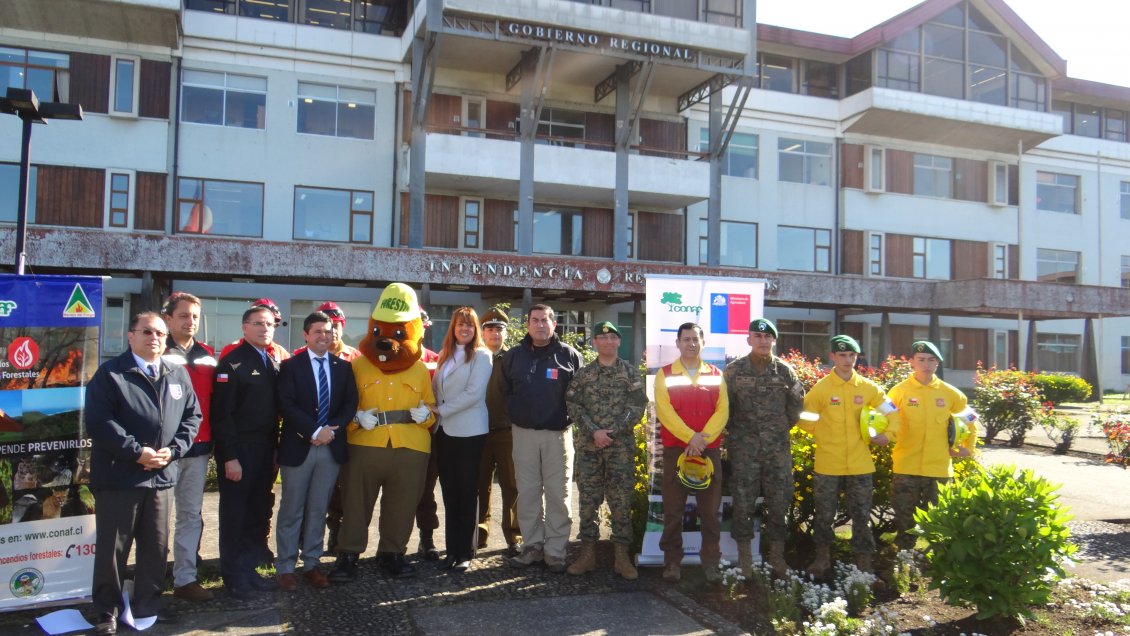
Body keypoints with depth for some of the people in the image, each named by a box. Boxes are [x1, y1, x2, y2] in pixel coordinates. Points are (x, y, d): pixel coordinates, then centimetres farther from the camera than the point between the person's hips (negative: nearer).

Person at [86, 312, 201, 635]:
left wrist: (173, 450, -4)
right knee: (112, 547, 5)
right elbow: (98, 421, -13)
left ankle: (148, 605, 29)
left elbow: (192, 415, 11)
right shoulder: (110, 373, -4)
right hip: (118, 476, -4)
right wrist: (136, 452, -17)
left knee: (156, 546, 13)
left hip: (161, 476, 5)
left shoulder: (179, 375, 11)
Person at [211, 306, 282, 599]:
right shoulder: (232, 362, -10)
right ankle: (234, 577, 18)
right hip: (238, 452, -6)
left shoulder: (275, 363, 11)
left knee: (258, 514, 13)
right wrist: (229, 457, -17)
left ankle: (249, 569, 26)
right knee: (234, 516, 6)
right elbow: (222, 414, -14)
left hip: (265, 451, 6)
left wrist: (274, 449, 9)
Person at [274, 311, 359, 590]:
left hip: (331, 447, 3)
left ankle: (311, 564, 20)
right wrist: (314, 431, -17)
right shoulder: (290, 366, -1)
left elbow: (351, 403, 5)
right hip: (298, 447, -3)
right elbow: (287, 405, -10)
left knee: (318, 510, 10)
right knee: (292, 511, 4)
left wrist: (332, 429, -10)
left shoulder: (343, 367, 9)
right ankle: (285, 567, 14)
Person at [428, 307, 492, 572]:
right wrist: (434, 411, -1)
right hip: (444, 431, 6)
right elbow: (436, 389, 17)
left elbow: (473, 393, -14)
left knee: (467, 493, 1)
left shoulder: (481, 356, -3)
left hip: (469, 432, -5)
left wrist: (441, 410, -12)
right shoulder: (445, 356, 16)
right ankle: (451, 549, 16)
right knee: (449, 493, 9)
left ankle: (465, 552, 8)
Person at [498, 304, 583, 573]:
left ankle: (555, 550, 10)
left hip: (557, 434, -2)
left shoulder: (570, 355, 0)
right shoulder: (513, 356, 7)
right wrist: (515, 415, 9)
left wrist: (569, 417, -1)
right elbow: (504, 390, 16)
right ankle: (532, 545, 18)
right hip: (524, 433, 2)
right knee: (527, 492, 7)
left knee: (558, 493, 1)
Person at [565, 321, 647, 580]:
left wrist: (611, 432, -12)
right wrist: (594, 432, -13)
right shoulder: (583, 374, 7)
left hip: (621, 447, -1)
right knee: (588, 500, 6)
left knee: (621, 501, 2)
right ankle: (587, 552, 16)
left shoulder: (630, 373, 4)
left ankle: (621, 555, 10)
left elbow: (637, 406, -4)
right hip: (588, 446, 1)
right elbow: (573, 405, -1)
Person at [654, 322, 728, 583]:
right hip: (675, 450, -1)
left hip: (709, 450, 1)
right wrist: (690, 437, -15)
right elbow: (664, 411, -6)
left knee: (710, 509, 4)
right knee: (673, 510, 2)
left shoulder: (716, 375, 11)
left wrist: (703, 438, -11)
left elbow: (722, 411, 2)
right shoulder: (665, 374, 5)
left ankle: (711, 562, 14)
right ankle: (672, 561, 11)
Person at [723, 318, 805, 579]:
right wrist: (734, 433, 7)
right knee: (743, 501, 1)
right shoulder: (734, 370, 0)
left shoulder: (785, 370, 4)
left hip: (778, 447, 2)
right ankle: (744, 557, 13)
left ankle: (777, 555, 18)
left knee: (779, 501, 5)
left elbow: (797, 403, 14)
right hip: (745, 447, -1)